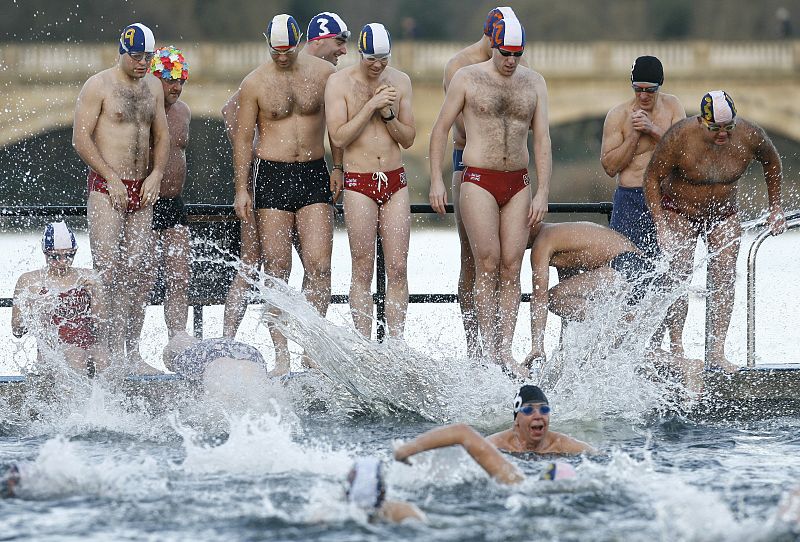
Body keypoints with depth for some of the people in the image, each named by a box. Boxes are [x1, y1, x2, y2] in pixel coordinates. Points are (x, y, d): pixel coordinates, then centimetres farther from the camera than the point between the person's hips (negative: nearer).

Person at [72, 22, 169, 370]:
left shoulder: (152, 86, 15)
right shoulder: (99, 86, -5)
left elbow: (161, 136, 20)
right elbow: (81, 139, -9)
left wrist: (156, 174, 3)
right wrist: (111, 179, -13)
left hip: (142, 189, 6)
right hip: (106, 188, -6)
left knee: (139, 271, 1)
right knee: (108, 269, -12)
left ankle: (132, 348, 5)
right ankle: (111, 346, -11)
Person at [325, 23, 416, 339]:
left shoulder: (400, 82, 7)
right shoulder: (340, 82, -4)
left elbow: (408, 139, 9)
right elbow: (339, 137, -11)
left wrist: (388, 115, -8)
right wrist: (371, 106, -16)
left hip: (395, 182, 3)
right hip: (359, 183, -3)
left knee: (398, 269, -1)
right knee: (363, 271, -2)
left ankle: (396, 344, 2)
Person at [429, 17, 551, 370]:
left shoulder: (534, 83, 9)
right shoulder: (468, 78, 0)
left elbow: (542, 140, 8)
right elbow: (441, 128, 5)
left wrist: (542, 192, 1)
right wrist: (436, 181, -3)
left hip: (518, 184, 3)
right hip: (479, 181, -3)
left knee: (511, 268, -2)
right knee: (488, 265, -9)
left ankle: (506, 350, 0)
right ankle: (488, 350, -6)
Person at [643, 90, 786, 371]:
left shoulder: (749, 135, -18)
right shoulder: (680, 138, -27)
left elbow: (771, 161, 4)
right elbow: (652, 177, -16)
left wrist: (775, 208, 6)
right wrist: (661, 226, -21)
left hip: (724, 215, 3)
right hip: (679, 213, -3)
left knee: (724, 281, -9)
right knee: (677, 279, -12)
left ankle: (716, 351, -9)